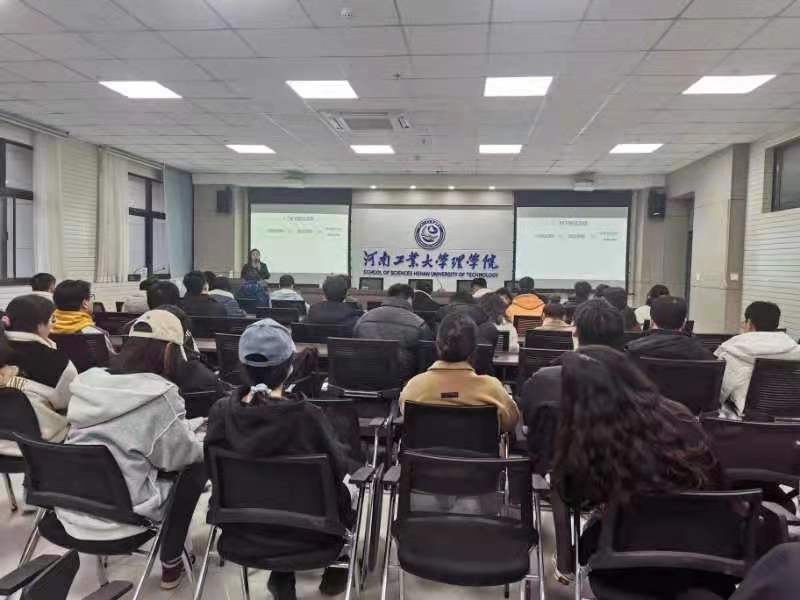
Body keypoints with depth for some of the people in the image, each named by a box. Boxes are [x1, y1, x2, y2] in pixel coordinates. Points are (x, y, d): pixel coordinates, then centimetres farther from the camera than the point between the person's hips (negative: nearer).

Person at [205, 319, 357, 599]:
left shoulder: (220, 411, -16)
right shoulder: (308, 415, -27)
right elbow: (338, 468, -12)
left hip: (239, 534, 4)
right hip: (301, 535, -3)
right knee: (342, 491, 24)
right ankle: (335, 572, 42)